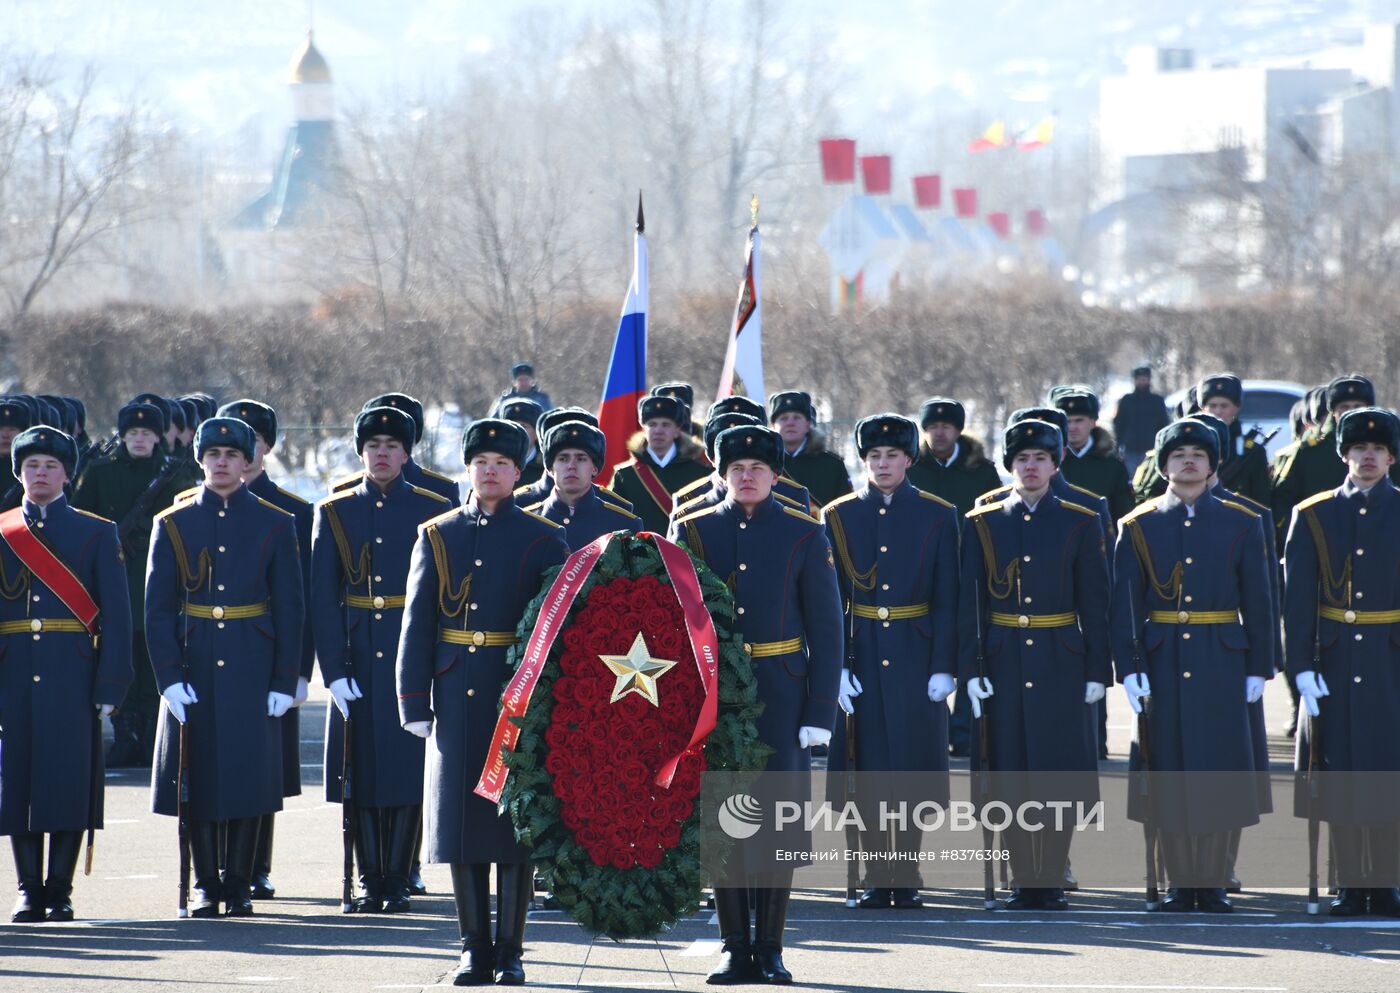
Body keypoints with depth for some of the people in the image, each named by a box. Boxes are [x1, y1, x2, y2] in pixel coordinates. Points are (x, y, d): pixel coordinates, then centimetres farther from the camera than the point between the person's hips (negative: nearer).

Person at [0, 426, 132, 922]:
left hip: (73, 678, -2)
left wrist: (111, 684, -7)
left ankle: (60, 892, 4)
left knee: (69, 783, -3)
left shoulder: (96, 533, 6)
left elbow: (116, 615, 2)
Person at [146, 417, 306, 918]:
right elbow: (158, 609, 2)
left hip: (252, 672, -1)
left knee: (249, 778, -1)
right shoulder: (172, 524, 4)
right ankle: (205, 885, 11)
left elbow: (290, 609, 2)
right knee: (198, 780, 1)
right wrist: (169, 678, -7)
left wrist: (285, 682, -4)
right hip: (193, 673, 1)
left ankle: (239, 885, 8)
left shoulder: (275, 524, 3)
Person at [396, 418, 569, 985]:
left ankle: (509, 952, 4)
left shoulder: (544, 541, 3)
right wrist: (415, 703, -1)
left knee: (515, 825, -2)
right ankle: (475, 949, 10)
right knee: (461, 823, 3)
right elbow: (416, 625, 6)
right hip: (457, 700, 2)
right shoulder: (437, 537, 8)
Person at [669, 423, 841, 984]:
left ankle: (769, 951, 6)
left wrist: (820, 712, -6)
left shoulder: (804, 536, 2)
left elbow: (826, 629, 0)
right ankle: (735, 949, 9)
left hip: (780, 695, -1)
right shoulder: (691, 532, 6)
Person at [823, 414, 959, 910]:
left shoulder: (938, 516, 2)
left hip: (916, 659, -1)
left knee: (912, 768, 1)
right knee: (868, 770, 1)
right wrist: (836, 666, -6)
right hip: (860, 661, 1)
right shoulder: (839, 516, 4)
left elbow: (947, 600, 0)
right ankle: (877, 880, 7)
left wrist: (944, 666, -7)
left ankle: (907, 879, 8)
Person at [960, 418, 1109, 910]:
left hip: (1061, 665, -1)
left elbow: (1095, 603, 3)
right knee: (1010, 774, 1)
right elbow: (969, 602, 4)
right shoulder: (982, 524, 5)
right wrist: (970, 669, -3)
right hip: (1004, 665, 1)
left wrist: (1096, 671, -2)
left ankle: (1053, 878, 5)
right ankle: (1023, 881, 8)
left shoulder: (1080, 524, 4)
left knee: (1059, 773, -2)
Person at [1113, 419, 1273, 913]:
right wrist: (1130, 668, -7)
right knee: (1168, 771, 0)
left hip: (1221, 664, 0)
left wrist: (1258, 668, 1)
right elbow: (1126, 603, 1)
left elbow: (1258, 601, 6)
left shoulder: (1241, 524, 5)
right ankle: (1181, 884, 7)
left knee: (1219, 770, -1)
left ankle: (1212, 882, 6)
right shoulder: (1138, 527, 4)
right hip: (1162, 663, 0)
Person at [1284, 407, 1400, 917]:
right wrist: (1302, 666, -6)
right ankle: (1351, 886, 7)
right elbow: (1297, 597, 2)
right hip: (1334, 663, 1)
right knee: (1340, 774, 1)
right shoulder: (1312, 516, 5)